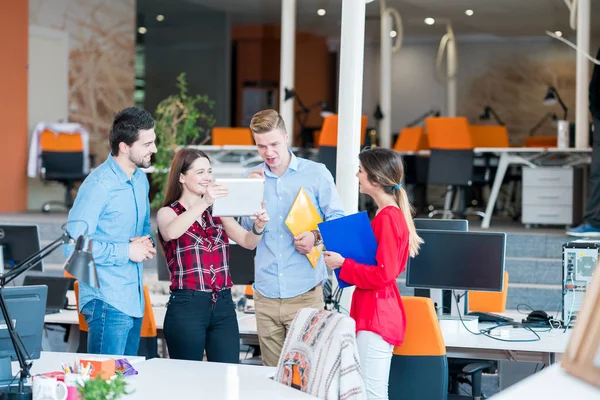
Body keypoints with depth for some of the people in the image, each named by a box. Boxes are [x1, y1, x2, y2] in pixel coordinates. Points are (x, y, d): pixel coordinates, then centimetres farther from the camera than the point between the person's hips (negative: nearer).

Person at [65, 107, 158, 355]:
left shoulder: (140, 179, 11)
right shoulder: (99, 185, -16)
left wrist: (147, 243, 3)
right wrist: (126, 251, -17)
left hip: (135, 301, 8)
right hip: (108, 303, -8)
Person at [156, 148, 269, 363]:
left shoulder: (217, 212, 15)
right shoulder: (167, 213, 2)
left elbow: (248, 242, 7)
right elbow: (171, 233, -22)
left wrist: (258, 227, -16)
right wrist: (203, 203, -35)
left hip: (223, 305, 4)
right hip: (186, 306, -4)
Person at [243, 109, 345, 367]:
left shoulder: (316, 173, 1)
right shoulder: (252, 177, 11)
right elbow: (247, 233, 10)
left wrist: (316, 236, -18)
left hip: (304, 293, -3)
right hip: (266, 294, 3)